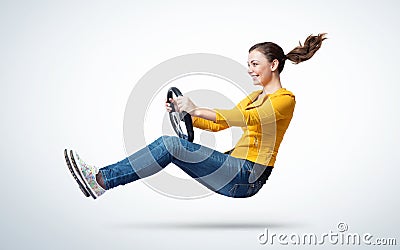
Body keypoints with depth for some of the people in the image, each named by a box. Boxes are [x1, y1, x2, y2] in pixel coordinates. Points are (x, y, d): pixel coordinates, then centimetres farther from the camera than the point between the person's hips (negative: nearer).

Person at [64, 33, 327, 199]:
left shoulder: (285, 99, -6)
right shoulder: (256, 97, 21)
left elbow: (247, 118, -24)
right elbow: (218, 124, 16)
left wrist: (197, 109, -29)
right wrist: (185, 115, -1)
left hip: (247, 177, -8)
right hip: (235, 167, 8)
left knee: (171, 145, -22)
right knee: (171, 143, -10)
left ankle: (102, 179, -19)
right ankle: (102, 178, -14)